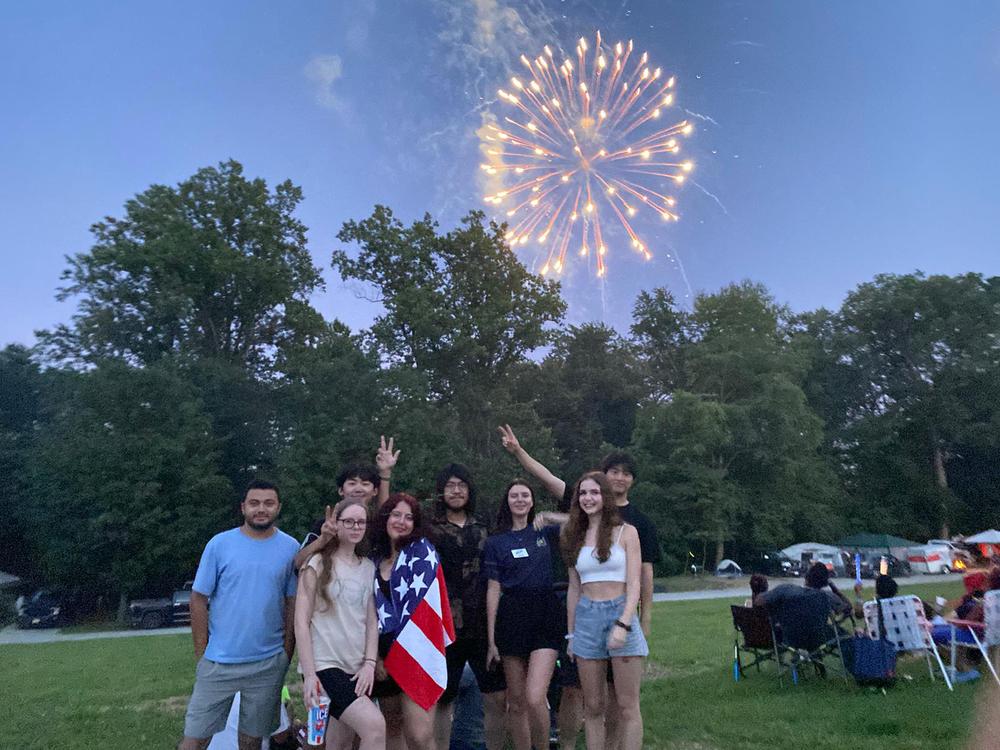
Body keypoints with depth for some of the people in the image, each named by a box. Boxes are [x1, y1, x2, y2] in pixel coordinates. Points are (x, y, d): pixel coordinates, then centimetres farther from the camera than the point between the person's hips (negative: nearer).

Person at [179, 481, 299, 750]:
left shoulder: (290, 548, -3)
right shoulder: (219, 544, -7)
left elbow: (293, 603, 2)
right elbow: (198, 599, -2)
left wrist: (287, 652, 1)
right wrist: (202, 654, -2)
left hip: (269, 664, 1)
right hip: (219, 661, -1)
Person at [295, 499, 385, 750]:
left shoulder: (368, 567, 10)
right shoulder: (318, 563, -4)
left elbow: (372, 621, 9)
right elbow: (301, 621, -8)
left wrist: (370, 663, -4)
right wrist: (309, 674, -14)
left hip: (357, 669, 6)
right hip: (325, 666, -5)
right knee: (375, 726, -20)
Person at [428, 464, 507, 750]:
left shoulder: (481, 528, 12)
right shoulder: (430, 529, -1)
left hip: (482, 624, 4)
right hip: (447, 624, -3)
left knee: (498, 697, 4)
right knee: (443, 700, 9)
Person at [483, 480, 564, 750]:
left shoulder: (544, 532, 9)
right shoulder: (495, 542, 6)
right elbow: (493, 590, 4)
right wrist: (491, 639, 1)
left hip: (545, 616, 0)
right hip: (511, 618, 1)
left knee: (535, 699, -12)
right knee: (516, 702, 6)